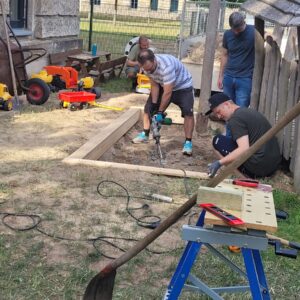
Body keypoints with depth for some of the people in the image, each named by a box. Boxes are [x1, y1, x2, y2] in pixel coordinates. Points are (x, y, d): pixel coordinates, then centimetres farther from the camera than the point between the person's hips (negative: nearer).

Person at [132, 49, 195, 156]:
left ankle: (188, 142, -14)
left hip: (183, 86, -6)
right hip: (163, 86, 6)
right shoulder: (147, 65, -20)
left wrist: (160, 112, -30)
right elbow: (154, 85, -10)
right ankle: (145, 134, 16)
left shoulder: (166, 66, -42)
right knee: (148, 108, 2)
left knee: (188, 113, -20)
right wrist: (154, 105, -16)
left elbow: (168, 93, -37)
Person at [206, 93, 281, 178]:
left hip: (258, 166, -9)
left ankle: (246, 173, -5)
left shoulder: (235, 119, -11)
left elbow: (244, 149, -22)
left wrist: (219, 163, -22)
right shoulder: (249, 111, 19)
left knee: (218, 140, 2)